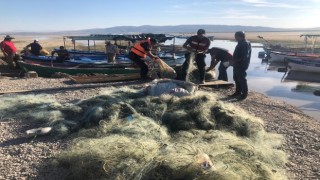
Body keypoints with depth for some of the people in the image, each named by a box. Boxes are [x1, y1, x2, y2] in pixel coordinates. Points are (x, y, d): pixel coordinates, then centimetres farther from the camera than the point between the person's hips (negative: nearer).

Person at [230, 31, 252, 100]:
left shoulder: (246, 44, -16)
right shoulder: (240, 43, 15)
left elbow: (245, 56, -24)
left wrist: (236, 60, -21)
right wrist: (234, 60, 10)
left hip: (241, 65, -10)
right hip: (237, 65, 10)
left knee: (242, 79, -4)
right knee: (236, 79, 16)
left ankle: (244, 94, 6)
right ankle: (238, 92, 27)